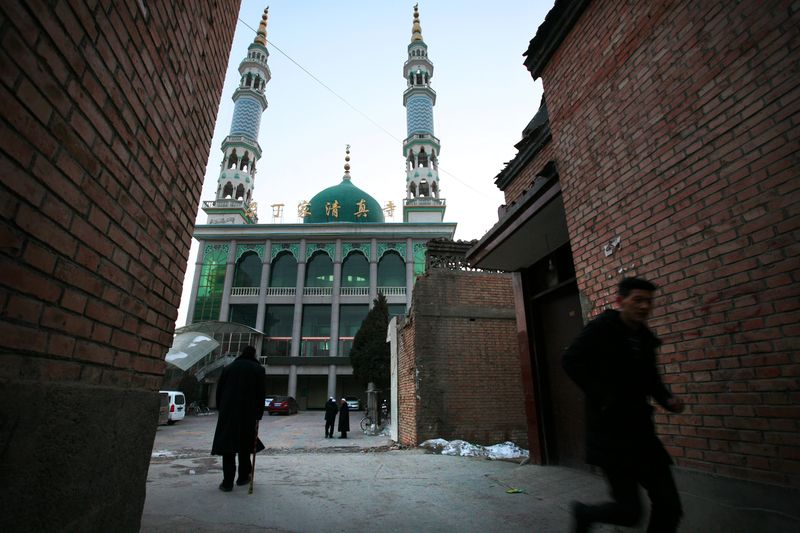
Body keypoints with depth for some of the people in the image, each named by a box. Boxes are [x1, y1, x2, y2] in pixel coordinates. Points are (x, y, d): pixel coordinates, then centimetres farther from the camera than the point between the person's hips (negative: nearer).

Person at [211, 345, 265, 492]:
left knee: (228, 445, 5)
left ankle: (228, 482, 3)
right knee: (245, 445, 13)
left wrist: (221, 410, 15)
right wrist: (259, 415, 5)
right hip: (248, 414, -1)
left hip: (228, 413, 2)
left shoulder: (228, 368, 9)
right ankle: (243, 477, 22)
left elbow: (219, 392, 9)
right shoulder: (258, 370, 1)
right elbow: (260, 394, -2)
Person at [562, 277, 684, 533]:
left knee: (670, 506, 7)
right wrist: (602, 397, -23)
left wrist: (667, 399, 2)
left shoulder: (645, 338, 9)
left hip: (641, 432, 7)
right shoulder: (603, 328, -13)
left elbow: (650, 380, 21)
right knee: (630, 511, -3)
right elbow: (571, 360, -23)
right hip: (610, 434, -7)